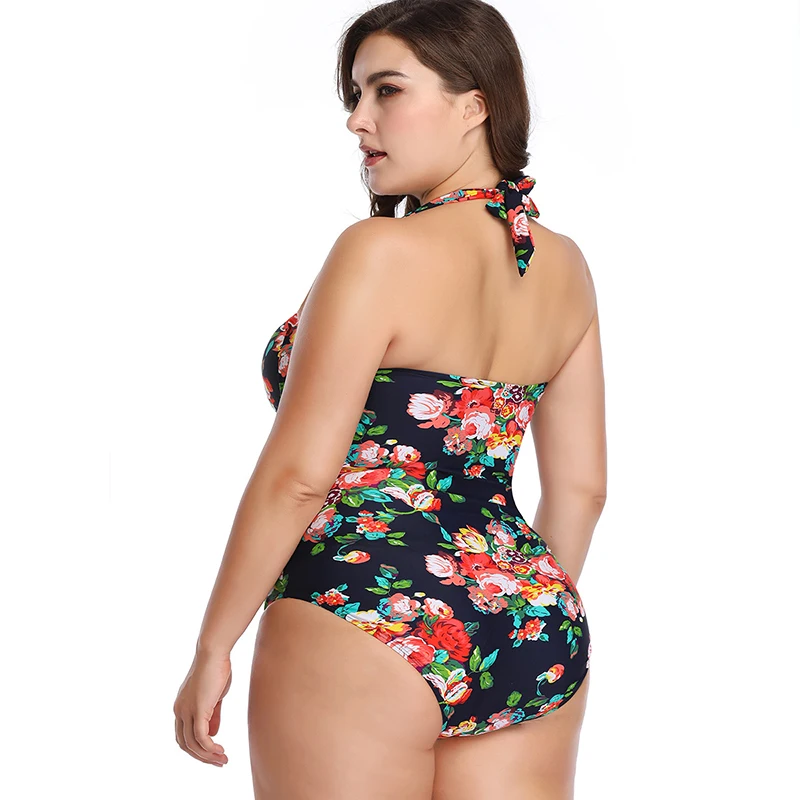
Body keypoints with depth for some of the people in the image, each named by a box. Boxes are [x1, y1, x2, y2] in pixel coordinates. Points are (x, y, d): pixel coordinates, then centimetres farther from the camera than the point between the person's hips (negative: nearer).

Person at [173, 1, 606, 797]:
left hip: (364, 621, -6)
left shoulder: (383, 251, -13)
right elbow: (580, 486, 12)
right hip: (530, 641, 7)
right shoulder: (564, 267, 8)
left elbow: (298, 474, -14)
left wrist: (212, 648, -5)